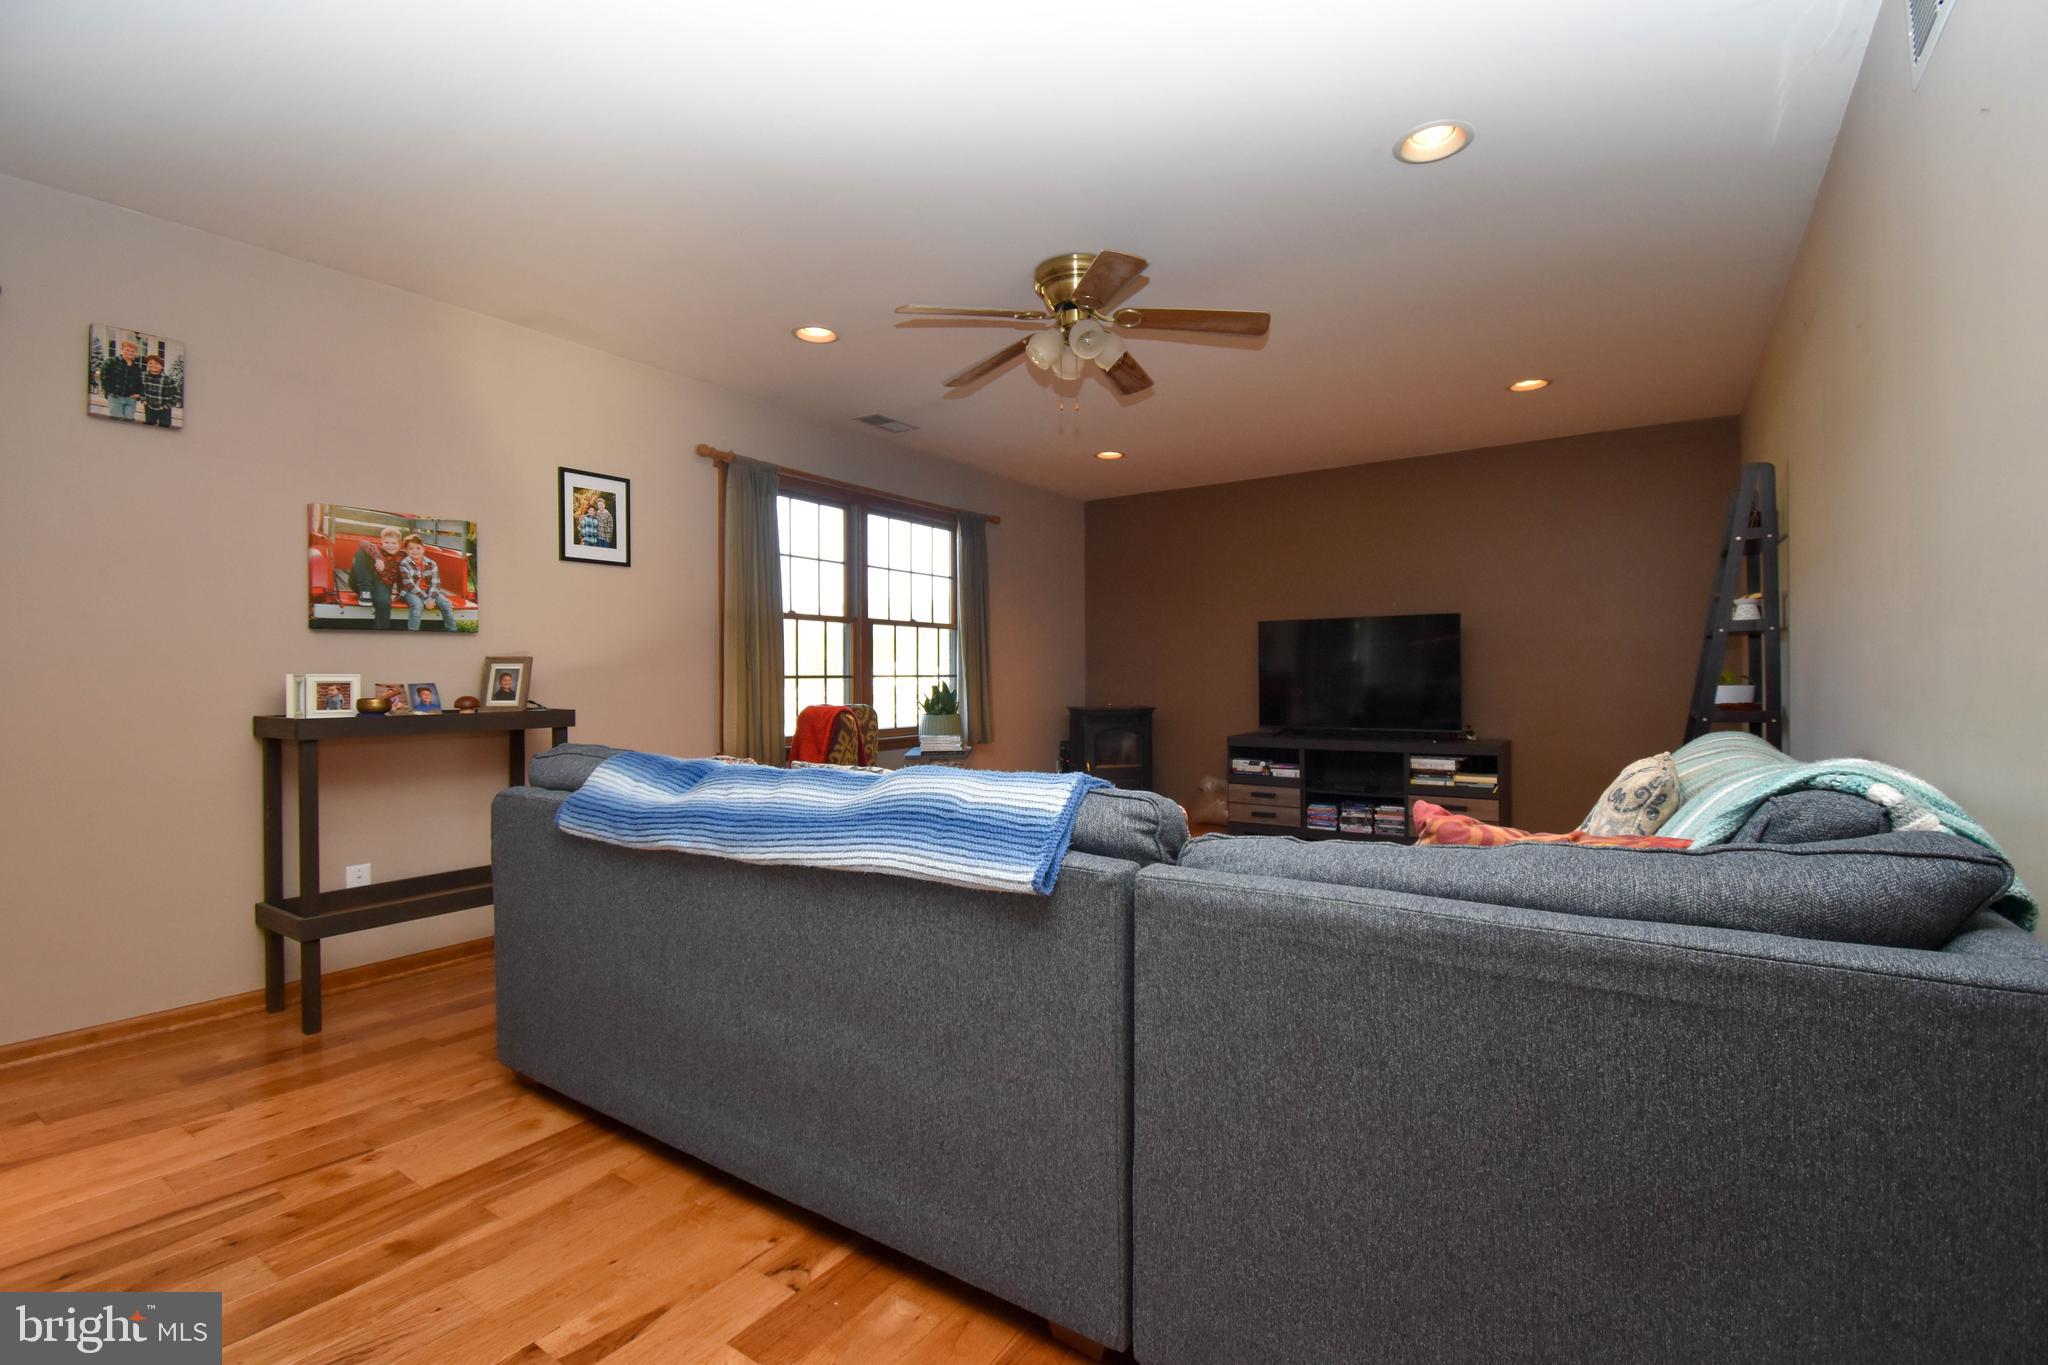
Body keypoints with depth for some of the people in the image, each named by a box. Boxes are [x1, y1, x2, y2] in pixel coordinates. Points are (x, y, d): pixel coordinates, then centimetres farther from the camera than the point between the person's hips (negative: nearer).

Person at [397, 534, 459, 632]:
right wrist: (425, 599, -24)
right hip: (410, 592, -4)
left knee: (446, 603, -18)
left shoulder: (431, 564, 1)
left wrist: (431, 598, -23)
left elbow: (435, 583, -6)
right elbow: (409, 585, -16)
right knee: (417, 604, -35)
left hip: (428, 591, 4)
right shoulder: (404, 564, -9)